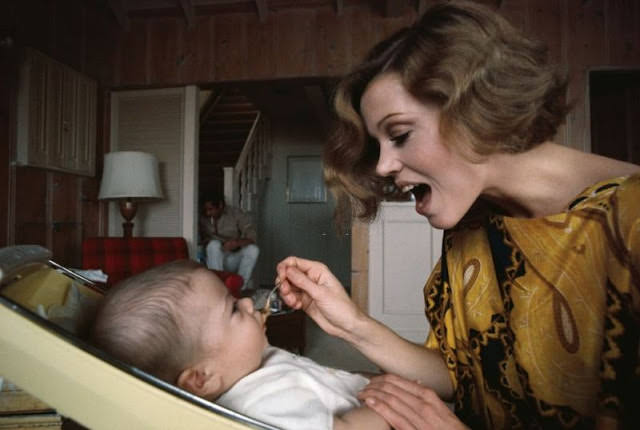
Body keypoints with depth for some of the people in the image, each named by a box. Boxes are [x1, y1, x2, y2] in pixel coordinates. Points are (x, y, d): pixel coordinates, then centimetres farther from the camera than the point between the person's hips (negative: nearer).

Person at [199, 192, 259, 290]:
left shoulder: (236, 214, -5)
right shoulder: (203, 219, 3)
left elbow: (251, 237, -14)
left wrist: (237, 243, -34)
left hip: (234, 259, 0)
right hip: (216, 258, 0)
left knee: (253, 249, -29)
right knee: (214, 244, -31)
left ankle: (240, 287, -26)